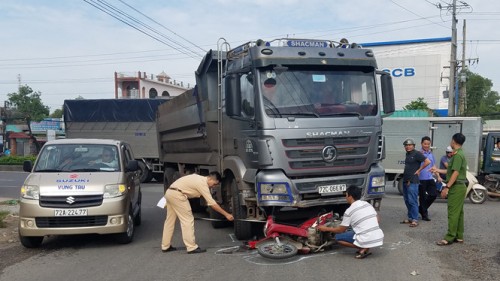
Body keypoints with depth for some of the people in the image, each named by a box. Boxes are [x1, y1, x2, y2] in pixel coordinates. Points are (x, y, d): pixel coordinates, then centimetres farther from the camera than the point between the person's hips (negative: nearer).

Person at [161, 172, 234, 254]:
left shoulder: (200, 179, 17)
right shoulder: (202, 184, -12)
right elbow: (212, 204, -13)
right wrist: (226, 214, -9)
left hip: (169, 192, 10)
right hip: (177, 195, -10)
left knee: (170, 220, 15)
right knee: (188, 220, -6)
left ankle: (165, 246, 22)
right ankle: (192, 248, -5)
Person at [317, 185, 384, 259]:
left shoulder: (349, 211, -5)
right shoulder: (368, 204, 11)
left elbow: (341, 230, 4)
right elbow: (377, 220, 22)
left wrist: (326, 229, 18)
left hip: (367, 241, -7)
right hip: (380, 238, 7)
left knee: (338, 237, 10)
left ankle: (363, 249, -2)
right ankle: (366, 248, 11)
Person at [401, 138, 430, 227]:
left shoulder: (417, 154, -9)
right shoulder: (407, 154, 16)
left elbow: (427, 162, -16)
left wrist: (418, 170, -11)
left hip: (412, 181, -9)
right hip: (405, 180, 9)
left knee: (412, 201, -9)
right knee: (407, 201, 13)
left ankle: (415, 220, -5)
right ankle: (410, 218, 22)